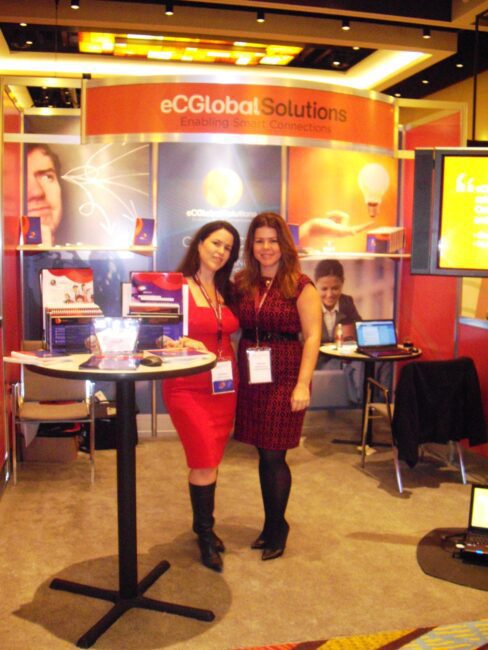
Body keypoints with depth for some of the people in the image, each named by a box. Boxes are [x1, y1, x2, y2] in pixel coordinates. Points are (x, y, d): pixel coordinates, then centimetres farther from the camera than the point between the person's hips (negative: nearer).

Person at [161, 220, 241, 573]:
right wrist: (183, 343, -28)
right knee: (204, 463, -5)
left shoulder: (226, 290, 12)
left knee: (210, 461, 12)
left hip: (224, 385, 6)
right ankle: (206, 536, 15)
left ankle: (203, 526, 30)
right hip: (189, 387, -6)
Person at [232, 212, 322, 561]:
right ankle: (272, 525, 28)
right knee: (264, 455, 12)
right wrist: (233, 372, 0)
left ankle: (276, 527, 20)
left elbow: (312, 336, -8)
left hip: (284, 378, -4)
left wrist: (303, 384, -14)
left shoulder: (300, 285, -5)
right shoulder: (242, 284, 9)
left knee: (274, 456, -1)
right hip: (250, 378, 4)